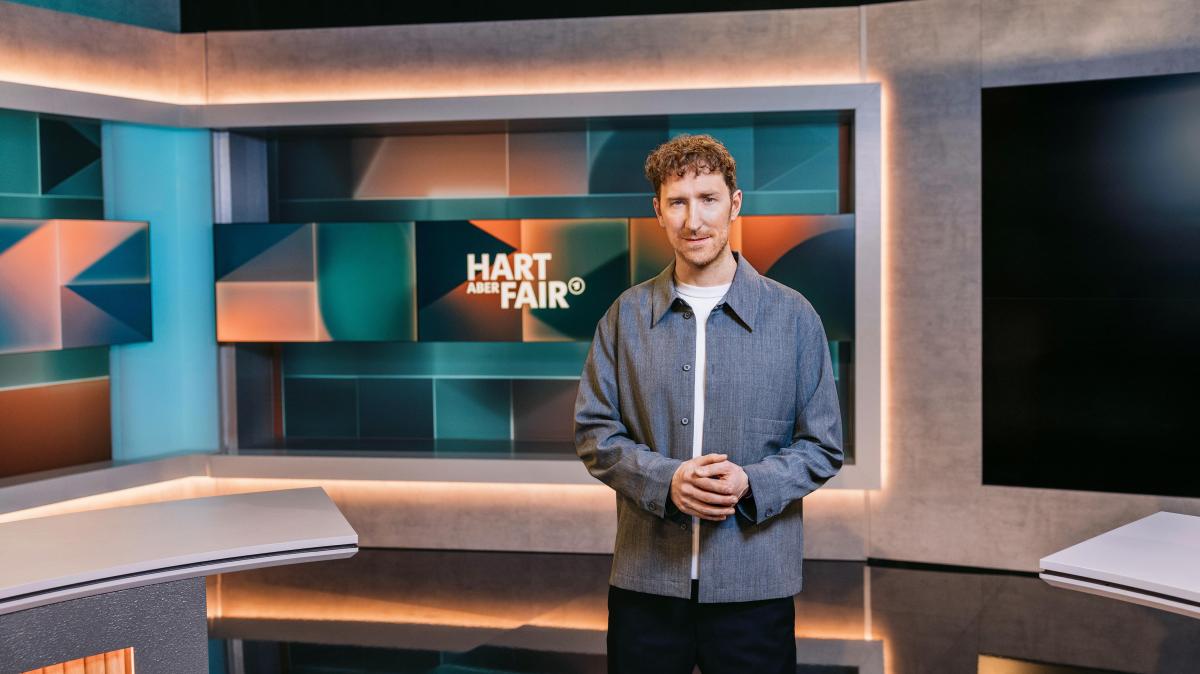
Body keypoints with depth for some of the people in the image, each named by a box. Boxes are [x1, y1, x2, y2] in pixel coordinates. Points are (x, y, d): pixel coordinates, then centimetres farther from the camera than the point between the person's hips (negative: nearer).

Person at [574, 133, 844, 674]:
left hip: (756, 583, -1)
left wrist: (751, 483, -16)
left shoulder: (793, 316, 0)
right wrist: (665, 479, -14)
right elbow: (594, 432, 4)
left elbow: (822, 447, 2)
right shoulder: (626, 315, 4)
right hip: (645, 580, 1)